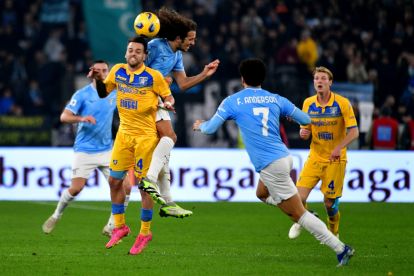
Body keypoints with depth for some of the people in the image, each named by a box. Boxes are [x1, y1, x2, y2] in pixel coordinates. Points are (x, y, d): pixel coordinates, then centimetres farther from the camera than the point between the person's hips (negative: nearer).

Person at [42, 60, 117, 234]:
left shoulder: (114, 94, 6)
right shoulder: (82, 94, -7)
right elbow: (64, 117, -14)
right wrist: (81, 118, -31)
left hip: (106, 150, 4)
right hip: (84, 150, -4)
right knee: (76, 188, -11)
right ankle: (56, 216, 16)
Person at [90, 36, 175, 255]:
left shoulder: (153, 76, -9)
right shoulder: (118, 71, 4)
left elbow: (168, 97, -2)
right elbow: (103, 93, 15)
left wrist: (168, 104, -24)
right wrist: (97, 80, -4)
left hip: (146, 135, -5)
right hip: (124, 134, 5)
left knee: (144, 185, -3)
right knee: (114, 180, 5)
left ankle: (145, 232, 10)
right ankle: (119, 227, 21)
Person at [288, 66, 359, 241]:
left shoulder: (342, 103, -10)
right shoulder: (308, 104, 1)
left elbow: (354, 131, -12)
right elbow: (305, 131, 10)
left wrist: (339, 147, -28)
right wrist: (303, 133, -15)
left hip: (335, 160, -3)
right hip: (315, 157, 3)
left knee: (330, 202, -2)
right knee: (300, 197, -11)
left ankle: (334, 233, 26)